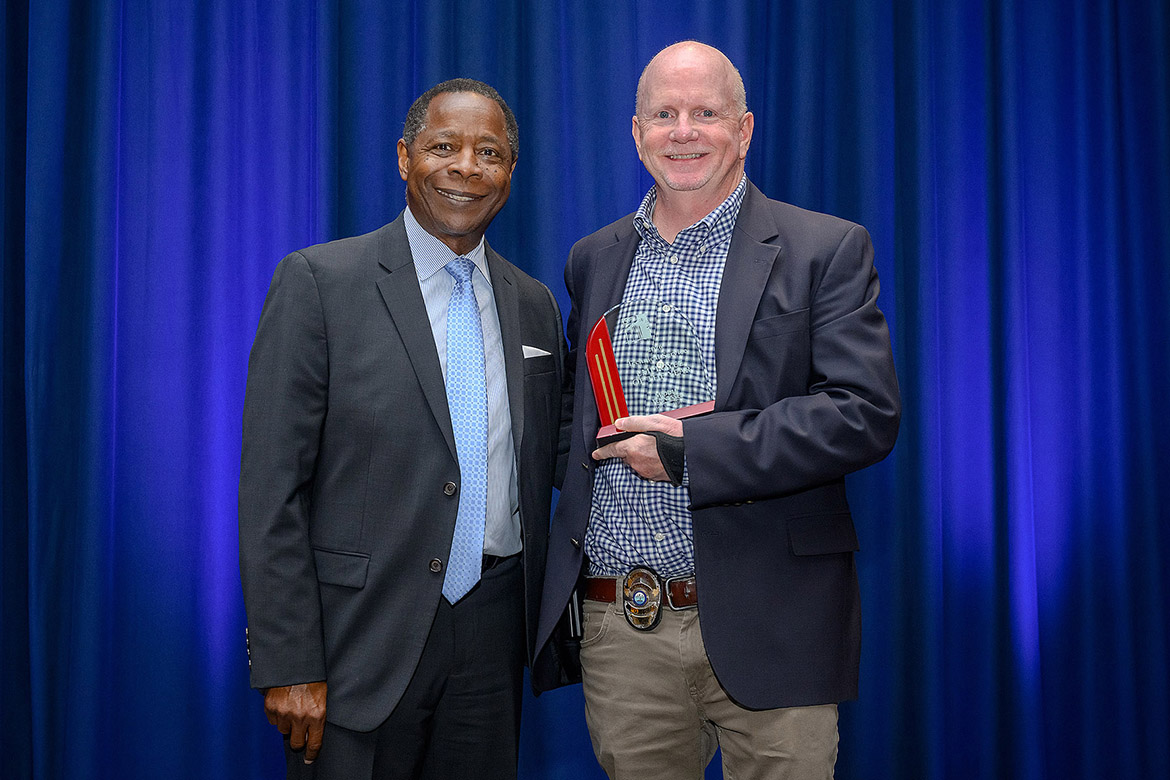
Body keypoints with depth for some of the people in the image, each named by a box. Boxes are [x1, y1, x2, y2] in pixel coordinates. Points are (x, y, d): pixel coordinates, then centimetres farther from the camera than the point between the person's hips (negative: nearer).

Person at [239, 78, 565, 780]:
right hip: (361, 642, -4)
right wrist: (288, 665, -13)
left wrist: (545, 635, 11)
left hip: (493, 637, 5)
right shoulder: (318, 282, -6)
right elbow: (272, 490, -9)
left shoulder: (535, 305, 9)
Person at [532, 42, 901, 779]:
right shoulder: (594, 259, 12)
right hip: (619, 633, 4)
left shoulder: (826, 249, -2)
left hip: (768, 630, -3)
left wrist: (689, 449, -17)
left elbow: (866, 414, -11)